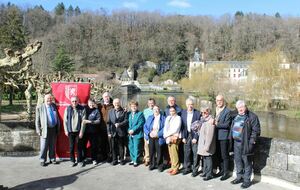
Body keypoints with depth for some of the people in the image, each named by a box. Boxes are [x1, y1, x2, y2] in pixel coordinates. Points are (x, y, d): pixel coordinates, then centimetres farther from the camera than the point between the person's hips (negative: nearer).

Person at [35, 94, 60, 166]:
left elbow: (57, 117, 15)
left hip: (54, 129, 4)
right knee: (44, 146, 0)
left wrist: (58, 127, 11)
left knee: (52, 145, 13)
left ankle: (52, 159, 24)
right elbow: (37, 120, -3)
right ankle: (42, 160, 13)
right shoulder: (40, 107, -3)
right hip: (45, 129, -4)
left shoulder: (54, 106, 8)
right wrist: (38, 130, -7)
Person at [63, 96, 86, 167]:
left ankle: (80, 160, 17)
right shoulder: (68, 109, 2)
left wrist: (81, 131, -9)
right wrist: (66, 130, -1)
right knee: (71, 147, 5)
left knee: (79, 146, 5)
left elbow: (83, 121, -5)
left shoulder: (82, 109, -3)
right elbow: (65, 120, 5)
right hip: (70, 131, 1)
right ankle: (73, 161, 16)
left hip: (78, 131, -1)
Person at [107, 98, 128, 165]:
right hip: (113, 132, 2)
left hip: (121, 132, -2)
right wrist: (109, 132, -2)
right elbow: (108, 122, 5)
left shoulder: (124, 111, 2)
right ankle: (114, 160, 18)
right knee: (113, 147, 7)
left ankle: (121, 159, 19)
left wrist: (119, 124, -20)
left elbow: (126, 120, -4)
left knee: (121, 147, 7)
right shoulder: (110, 111, 8)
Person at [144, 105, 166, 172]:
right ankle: (152, 164, 18)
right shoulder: (149, 118, 15)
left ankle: (160, 165, 10)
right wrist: (149, 133, -8)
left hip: (159, 138, -3)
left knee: (159, 152, -2)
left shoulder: (163, 118, 4)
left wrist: (158, 134, -15)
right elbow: (145, 126, 9)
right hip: (151, 137, 3)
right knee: (151, 151, 4)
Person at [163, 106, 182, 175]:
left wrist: (168, 134, -6)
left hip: (174, 137, -6)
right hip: (168, 138, 6)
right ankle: (172, 167, 14)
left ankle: (176, 168, -4)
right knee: (171, 153, 6)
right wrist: (166, 135, -4)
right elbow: (165, 127, 12)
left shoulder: (178, 118, -2)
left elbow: (176, 128, -10)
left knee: (174, 153, -10)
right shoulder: (168, 118, 17)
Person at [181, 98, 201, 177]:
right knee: (186, 153, 9)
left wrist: (196, 137, -12)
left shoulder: (198, 113, -9)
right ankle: (187, 168, 24)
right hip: (186, 135, 3)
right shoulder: (183, 112, 3)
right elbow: (182, 126, 6)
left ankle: (195, 169, 13)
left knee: (195, 153, 1)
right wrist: (183, 137, 1)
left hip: (195, 135, -3)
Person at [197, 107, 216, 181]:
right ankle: (205, 172, 26)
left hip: (207, 144, -9)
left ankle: (209, 174, 7)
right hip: (202, 143, 9)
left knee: (208, 158, -1)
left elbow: (209, 135, -21)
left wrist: (207, 146, -22)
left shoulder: (210, 121, -16)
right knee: (204, 158, 15)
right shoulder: (203, 120, 13)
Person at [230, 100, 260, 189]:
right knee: (237, 160, 15)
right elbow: (232, 128, 23)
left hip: (246, 143, -7)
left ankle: (247, 180, 10)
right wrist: (231, 138, 14)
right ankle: (239, 177, 29)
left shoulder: (252, 117, -8)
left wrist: (252, 141, -17)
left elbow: (256, 130, -11)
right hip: (236, 142, 7)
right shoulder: (236, 116, 15)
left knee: (247, 162, -1)